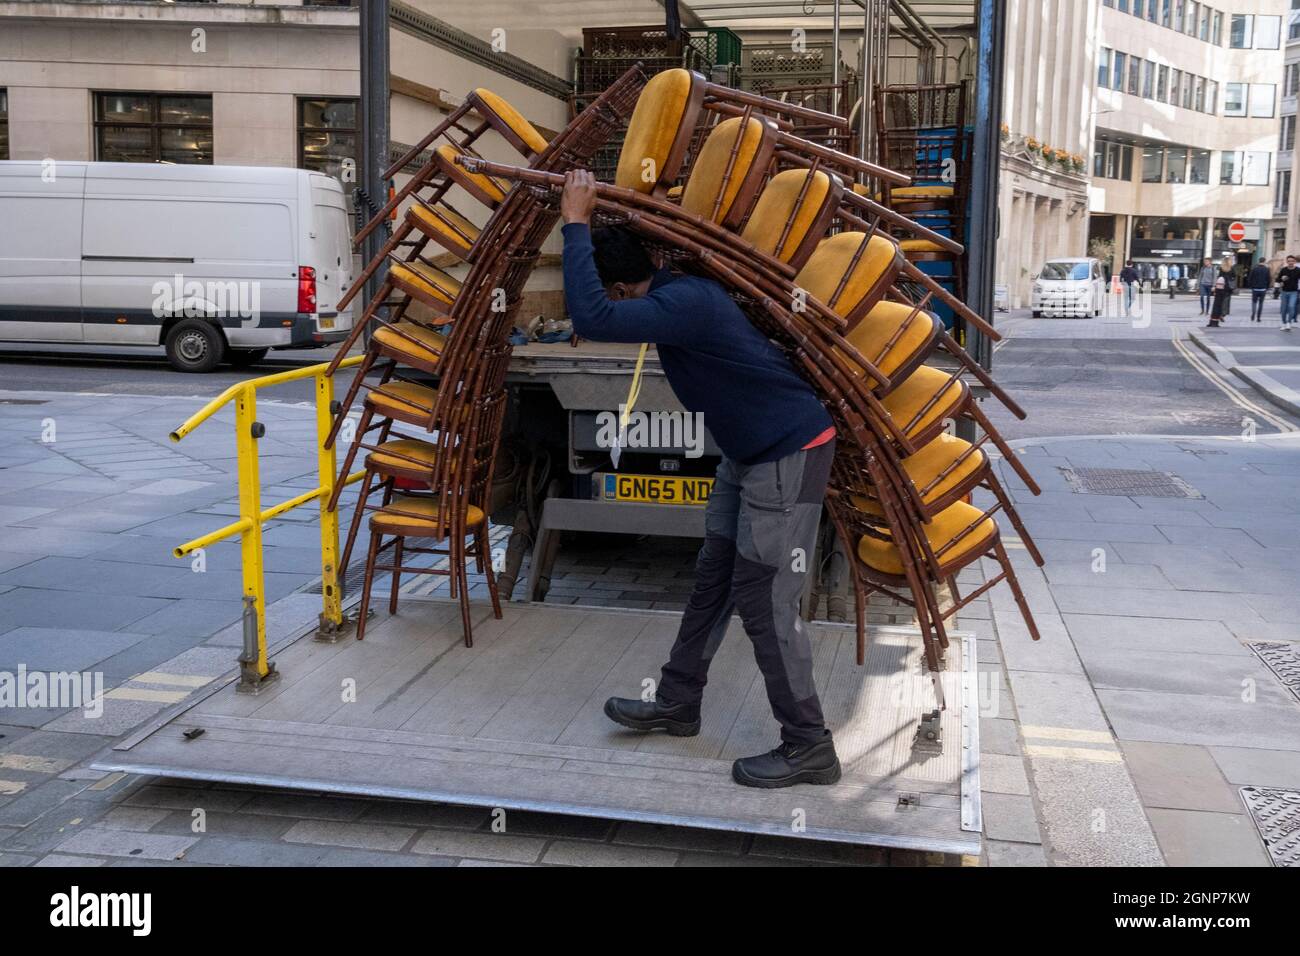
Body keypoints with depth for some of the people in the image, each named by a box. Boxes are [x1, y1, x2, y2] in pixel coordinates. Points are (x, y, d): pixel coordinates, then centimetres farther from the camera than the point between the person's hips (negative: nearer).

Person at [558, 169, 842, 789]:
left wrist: (575, 224, -28)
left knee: (765, 603, -6)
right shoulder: (679, 293, 5)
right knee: (713, 579, 17)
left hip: (790, 456, -10)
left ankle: (809, 749, 6)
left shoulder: (683, 305, -26)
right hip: (751, 453, 10)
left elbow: (590, 319, -37)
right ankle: (677, 705, 31)